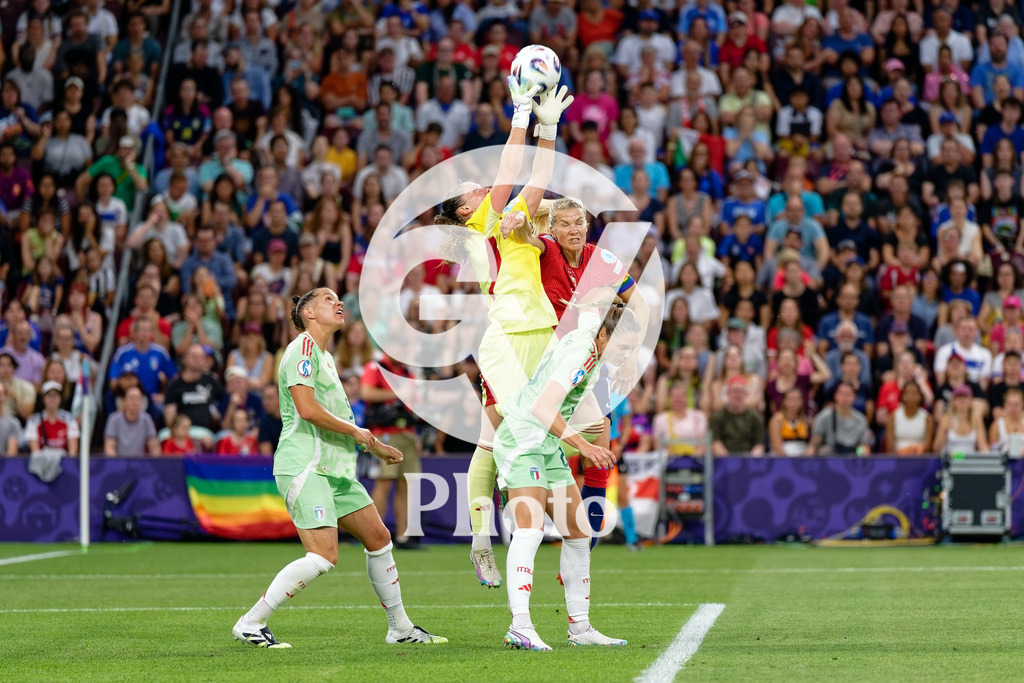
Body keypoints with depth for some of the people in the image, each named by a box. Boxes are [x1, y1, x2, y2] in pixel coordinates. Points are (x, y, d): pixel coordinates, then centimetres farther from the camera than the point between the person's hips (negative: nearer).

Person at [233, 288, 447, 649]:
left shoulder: (325, 357, 22)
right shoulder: (303, 348, -8)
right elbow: (308, 410, -18)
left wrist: (377, 447, 31)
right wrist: (356, 432, -9)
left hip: (335, 470, 10)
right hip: (304, 467, -10)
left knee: (379, 538, 10)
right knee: (324, 556, -19)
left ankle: (400, 628, 21)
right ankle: (250, 624, -13)